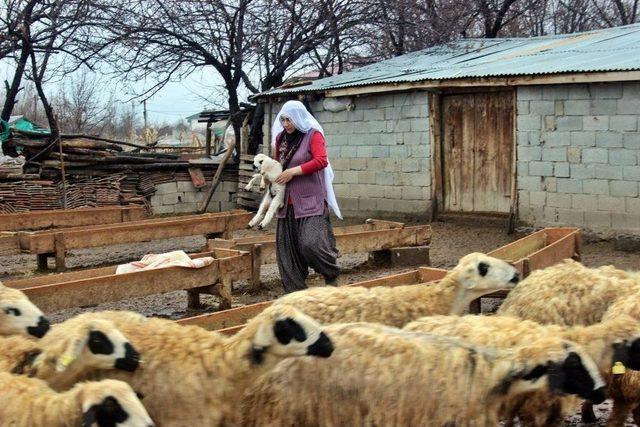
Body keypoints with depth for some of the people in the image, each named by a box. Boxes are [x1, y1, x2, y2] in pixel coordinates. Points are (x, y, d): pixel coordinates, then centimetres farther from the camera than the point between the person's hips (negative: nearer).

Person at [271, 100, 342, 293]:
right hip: (287, 203, 6)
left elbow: (321, 161, -18)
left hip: (311, 200, -6)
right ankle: (295, 290, 12)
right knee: (287, 249, 3)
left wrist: (293, 172, -18)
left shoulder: (313, 134, -4)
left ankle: (332, 275, 9)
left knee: (311, 244, -18)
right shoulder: (280, 138, 13)